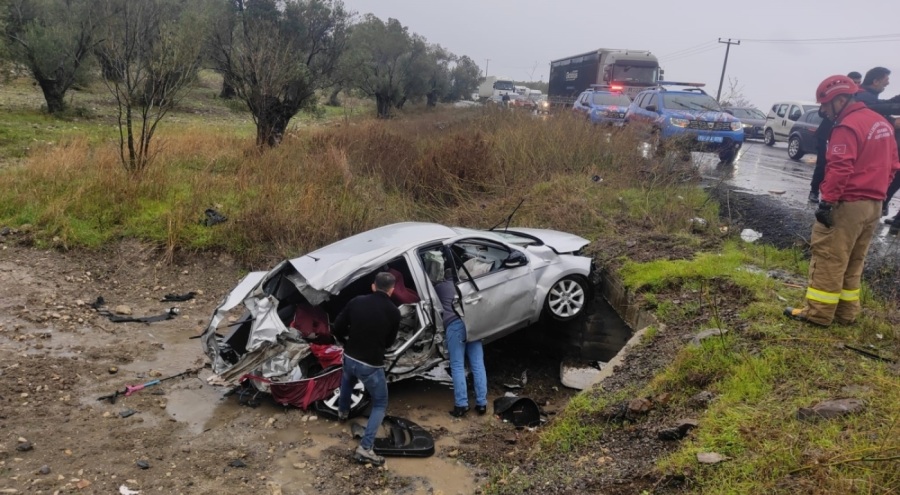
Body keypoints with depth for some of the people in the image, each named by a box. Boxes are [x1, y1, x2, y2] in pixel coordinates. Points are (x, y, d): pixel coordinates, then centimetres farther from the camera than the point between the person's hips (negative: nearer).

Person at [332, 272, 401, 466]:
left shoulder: (356, 302, -6)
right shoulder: (393, 312, -12)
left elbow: (337, 329, -1)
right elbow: (389, 342, 2)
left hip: (350, 358, 4)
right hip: (371, 365, -4)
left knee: (348, 380, 39)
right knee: (380, 404, 11)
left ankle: (342, 411, 59)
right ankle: (365, 448, -2)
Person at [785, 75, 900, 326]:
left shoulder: (847, 126, -15)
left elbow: (840, 169, -22)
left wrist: (826, 202, -20)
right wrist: (877, 191, 21)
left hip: (847, 204, -9)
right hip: (873, 204, 9)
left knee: (828, 259, -3)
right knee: (853, 262, 15)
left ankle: (818, 313, 0)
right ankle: (846, 313, 20)